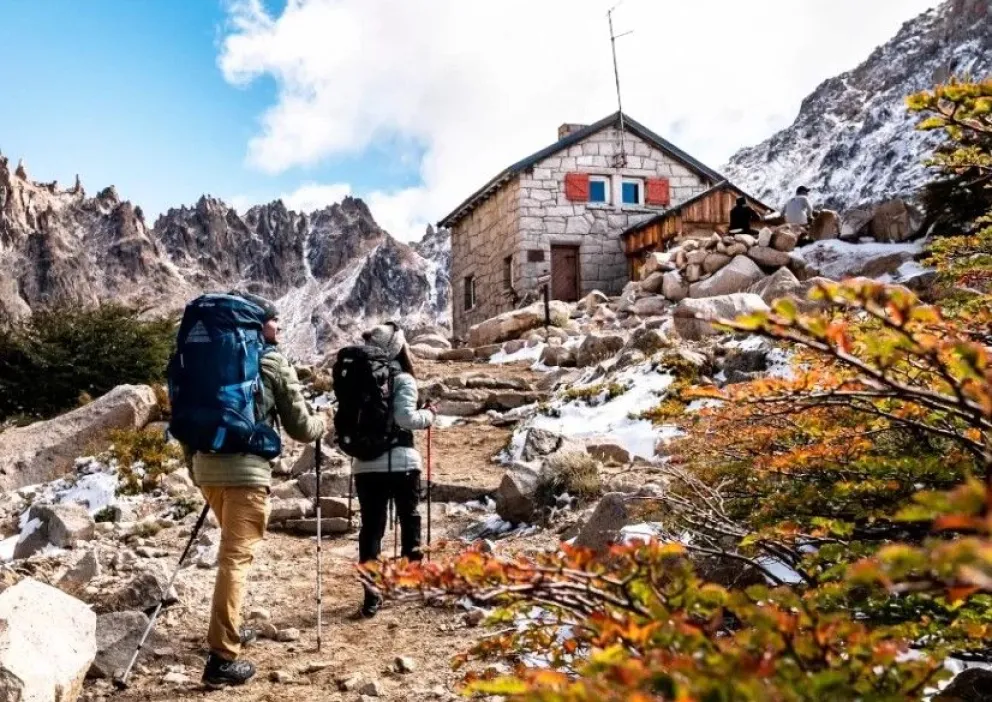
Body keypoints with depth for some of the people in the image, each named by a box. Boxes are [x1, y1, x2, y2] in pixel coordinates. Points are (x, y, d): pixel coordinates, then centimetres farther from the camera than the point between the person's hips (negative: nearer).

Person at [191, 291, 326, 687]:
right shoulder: (274, 364, 1)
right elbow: (299, 427, 4)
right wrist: (322, 425, 25)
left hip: (206, 464, 7)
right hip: (246, 468, -6)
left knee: (233, 549, 24)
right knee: (236, 557, -8)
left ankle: (230, 628, 33)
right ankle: (222, 657, -12)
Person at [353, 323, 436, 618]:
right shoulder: (403, 380, -7)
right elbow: (405, 418, -16)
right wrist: (429, 415, 0)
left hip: (366, 463, 3)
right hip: (400, 462, -3)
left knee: (371, 526, 4)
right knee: (409, 519, 17)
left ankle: (371, 595, 0)